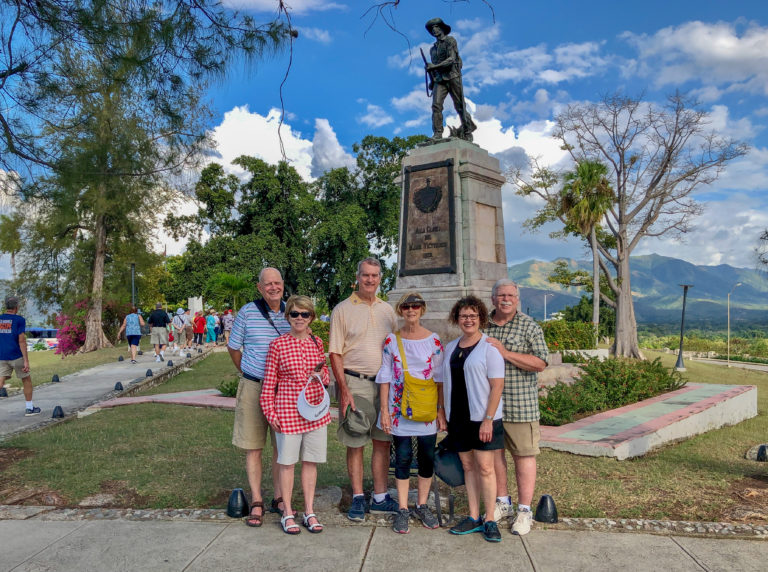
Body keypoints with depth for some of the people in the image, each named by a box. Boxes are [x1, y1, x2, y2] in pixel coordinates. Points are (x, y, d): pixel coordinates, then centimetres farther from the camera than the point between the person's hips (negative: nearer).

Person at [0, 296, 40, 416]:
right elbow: (22, 341, -13)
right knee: (27, 380, 12)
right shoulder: (19, 320, -8)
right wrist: (26, 361, -12)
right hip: (16, 356, -4)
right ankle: (29, 408, 19)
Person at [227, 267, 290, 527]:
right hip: (254, 387, -2)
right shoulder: (247, 312, -4)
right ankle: (256, 501, 15)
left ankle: (279, 497, 23)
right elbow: (233, 348, 7)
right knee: (253, 447, 4)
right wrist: (247, 374, 9)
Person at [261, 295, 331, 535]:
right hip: (287, 411, -3)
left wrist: (322, 376, -7)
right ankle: (287, 513, 22)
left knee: (311, 461, 11)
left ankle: (309, 511, 24)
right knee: (287, 462, 7)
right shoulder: (277, 345, -6)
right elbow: (269, 382, -2)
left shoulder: (317, 343, 5)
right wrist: (270, 413, -4)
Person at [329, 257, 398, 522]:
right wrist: (344, 390, -13)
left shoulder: (387, 310, 11)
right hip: (355, 382, -4)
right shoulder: (342, 310, -2)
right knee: (355, 443, 3)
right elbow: (335, 354, -5)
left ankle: (380, 497, 21)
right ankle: (358, 498, 17)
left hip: (385, 382, 4)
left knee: (383, 441, 9)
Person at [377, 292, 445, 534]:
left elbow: (440, 377, 2)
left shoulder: (434, 340, 1)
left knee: (427, 457, 6)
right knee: (402, 458, 4)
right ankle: (402, 509, 17)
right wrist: (384, 410, -2)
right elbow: (385, 377, 2)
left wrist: (441, 410, -1)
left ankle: (422, 506, 24)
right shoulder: (391, 341, 1)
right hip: (400, 409, 0)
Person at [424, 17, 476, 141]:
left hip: (452, 76, -4)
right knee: (436, 105, -16)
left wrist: (434, 66, -17)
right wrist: (432, 81, 14)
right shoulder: (433, 48, 23)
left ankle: (467, 132, 8)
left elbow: (451, 59, -9)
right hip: (439, 80, 5)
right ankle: (437, 133, -20)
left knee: (460, 106, -3)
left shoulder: (450, 41, 4)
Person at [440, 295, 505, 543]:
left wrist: (488, 419, -17)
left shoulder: (489, 347, -8)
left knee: (485, 467, -2)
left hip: (482, 418, -5)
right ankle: (473, 518, 20)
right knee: (468, 466, 11)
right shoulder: (450, 348, 11)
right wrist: (444, 416, 11)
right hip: (458, 418, 6)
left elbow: (497, 385, -12)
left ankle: (490, 521, 10)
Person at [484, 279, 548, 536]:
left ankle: (524, 510, 14)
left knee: (524, 455, 1)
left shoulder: (529, 326, -2)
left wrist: (506, 353, -18)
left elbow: (540, 363, -11)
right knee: (493, 452, 12)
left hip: (520, 404, -4)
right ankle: (502, 502, 29)